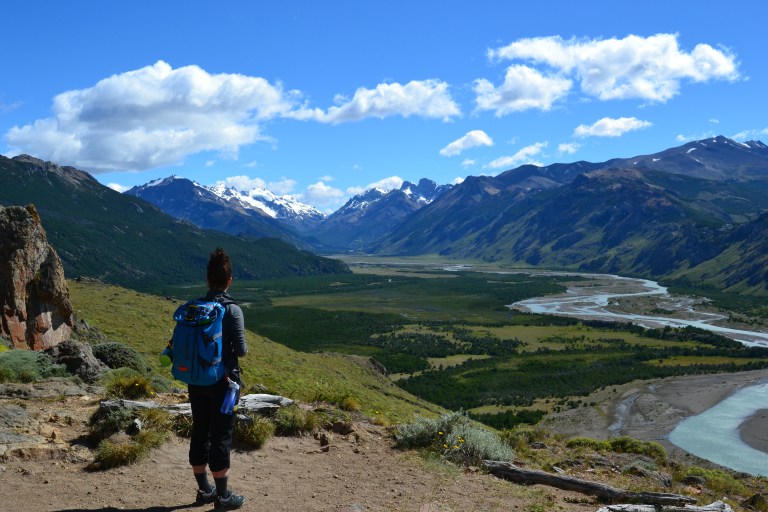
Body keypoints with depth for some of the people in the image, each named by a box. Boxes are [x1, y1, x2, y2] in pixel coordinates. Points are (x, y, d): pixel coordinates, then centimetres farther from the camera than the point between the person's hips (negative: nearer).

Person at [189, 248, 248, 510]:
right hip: (222, 381, -5)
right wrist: (238, 346, 8)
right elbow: (241, 350, -14)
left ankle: (204, 490, 27)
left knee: (199, 432, 15)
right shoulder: (232, 310, -15)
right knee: (221, 436, 3)